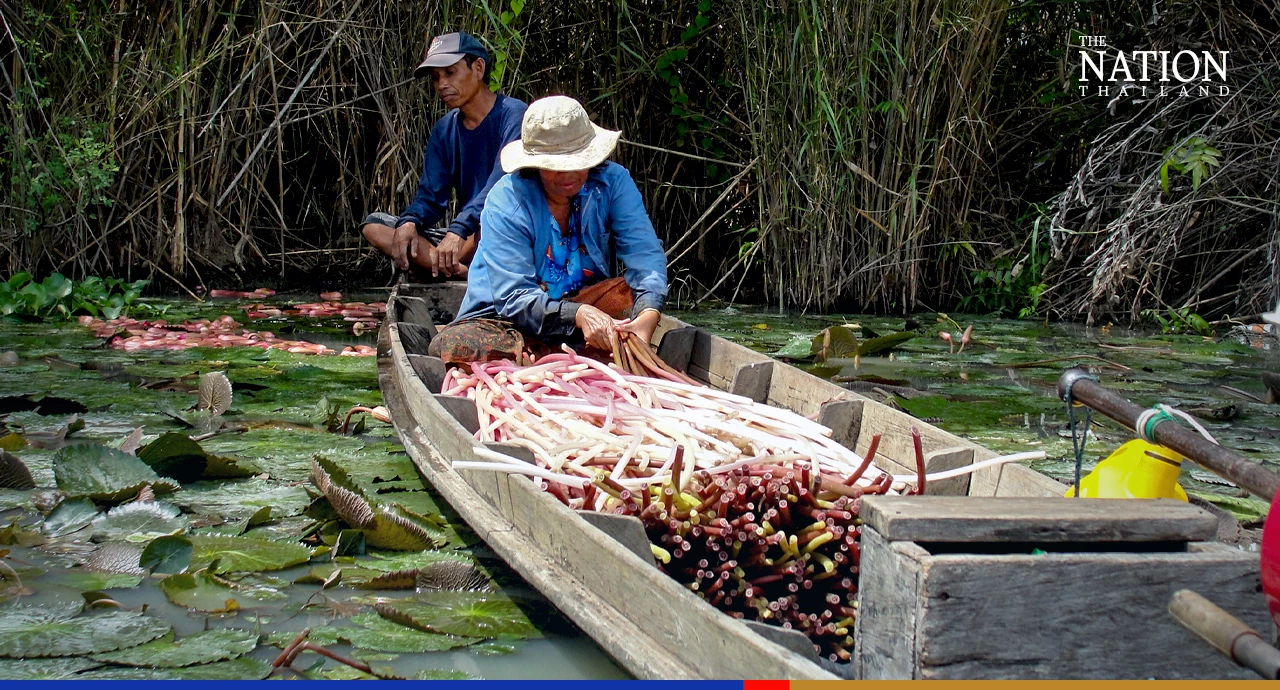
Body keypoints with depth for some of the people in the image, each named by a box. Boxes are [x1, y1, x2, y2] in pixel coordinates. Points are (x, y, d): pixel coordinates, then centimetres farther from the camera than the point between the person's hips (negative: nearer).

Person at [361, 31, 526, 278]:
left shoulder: (512, 114, -9)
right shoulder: (445, 130, 12)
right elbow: (430, 197, 8)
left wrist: (458, 230, -36)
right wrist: (409, 222, -17)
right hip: (468, 238, 8)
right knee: (375, 225, -8)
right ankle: (464, 272, -26)